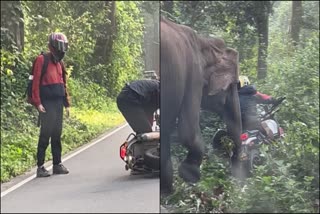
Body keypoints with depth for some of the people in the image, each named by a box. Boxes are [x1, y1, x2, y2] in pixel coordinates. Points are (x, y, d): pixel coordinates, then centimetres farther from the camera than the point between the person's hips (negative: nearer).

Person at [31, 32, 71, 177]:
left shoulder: (59, 63, 17)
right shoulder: (42, 60, -7)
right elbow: (36, 82, -11)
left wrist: (67, 103, 18)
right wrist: (37, 103, -17)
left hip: (58, 104, 7)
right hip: (47, 104, -7)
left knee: (57, 135, 10)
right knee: (45, 135, -8)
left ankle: (57, 164, 17)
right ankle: (40, 167, -4)